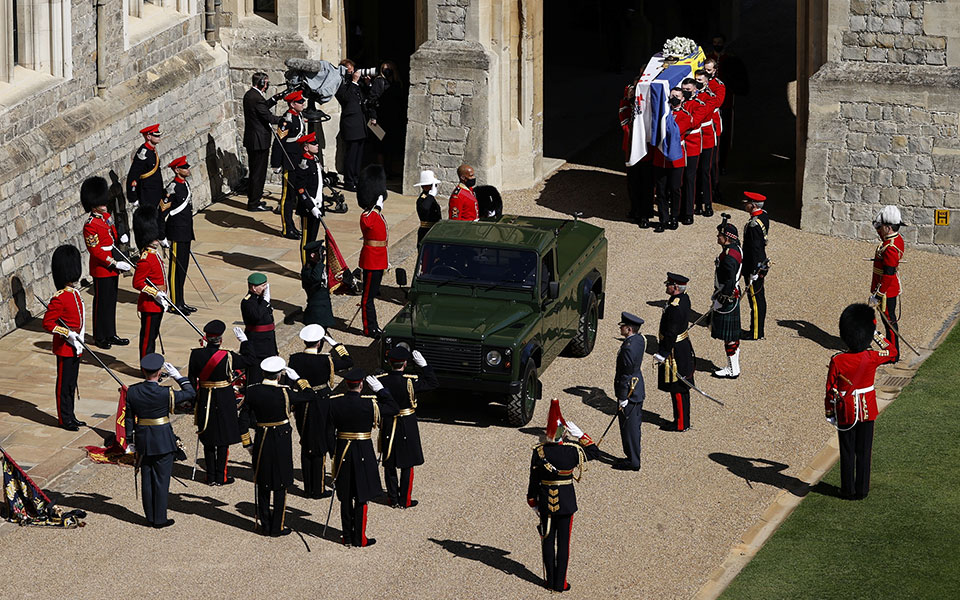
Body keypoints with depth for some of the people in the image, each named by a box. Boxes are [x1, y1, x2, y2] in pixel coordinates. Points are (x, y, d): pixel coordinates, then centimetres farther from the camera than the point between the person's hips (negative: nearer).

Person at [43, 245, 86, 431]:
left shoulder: (75, 294, 9)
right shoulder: (60, 299, -19)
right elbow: (47, 323, -20)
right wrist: (67, 333, -26)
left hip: (75, 348, 9)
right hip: (65, 348, -9)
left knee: (71, 384, 16)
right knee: (64, 384, 1)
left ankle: (70, 416, 25)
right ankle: (64, 419, 9)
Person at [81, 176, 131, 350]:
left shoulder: (107, 217, 8)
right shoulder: (90, 226, -19)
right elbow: (96, 251, -22)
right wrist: (115, 264, -24)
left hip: (112, 269, 8)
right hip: (101, 270, -8)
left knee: (111, 301, 15)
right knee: (102, 302, 1)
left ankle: (111, 334, 24)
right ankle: (100, 337, 11)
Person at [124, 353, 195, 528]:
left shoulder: (132, 392, -7)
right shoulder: (165, 394, -20)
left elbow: (129, 419, 2)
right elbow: (190, 393, -6)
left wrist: (130, 442, 12)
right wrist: (177, 375, 0)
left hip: (142, 441, 4)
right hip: (164, 441, -4)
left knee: (147, 480, 14)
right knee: (161, 480, 6)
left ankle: (150, 517, 23)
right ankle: (160, 519, 12)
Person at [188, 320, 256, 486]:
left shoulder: (196, 354, -8)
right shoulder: (227, 357, -18)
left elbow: (191, 379, 0)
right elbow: (250, 360, -7)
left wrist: (193, 398, 13)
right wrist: (243, 340, 2)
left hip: (205, 401, 3)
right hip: (224, 402, -3)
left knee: (208, 440, 13)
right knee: (223, 440, 7)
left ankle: (211, 476, 17)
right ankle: (221, 477, 11)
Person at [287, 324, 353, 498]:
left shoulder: (295, 359, -9)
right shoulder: (326, 361, -20)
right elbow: (348, 362, -6)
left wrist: (293, 407, 12)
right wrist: (333, 343, -7)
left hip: (302, 408, 4)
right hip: (321, 408, -4)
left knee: (306, 447, 16)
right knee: (319, 448, 7)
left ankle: (308, 488, 23)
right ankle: (318, 489, 12)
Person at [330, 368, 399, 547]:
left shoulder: (335, 403, -5)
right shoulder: (368, 404, -16)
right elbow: (394, 409, -4)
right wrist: (380, 389, -1)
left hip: (342, 453, 4)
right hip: (363, 455, -4)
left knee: (345, 498, 12)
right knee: (361, 498, 5)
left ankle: (347, 537, 18)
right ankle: (359, 539, 7)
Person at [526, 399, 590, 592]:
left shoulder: (539, 452, -14)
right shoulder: (572, 451, -17)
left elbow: (534, 480, -5)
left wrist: (532, 502, 8)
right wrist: (579, 435, 6)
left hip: (545, 502, 1)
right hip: (566, 502, -1)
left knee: (548, 540, 15)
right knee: (563, 541, 9)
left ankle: (550, 580, 23)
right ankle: (560, 583, 14)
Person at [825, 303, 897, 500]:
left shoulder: (837, 361, -19)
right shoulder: (872, 358, -14)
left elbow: (831, 391, -11)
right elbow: (892, 351, 9)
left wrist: (829, 413, 2)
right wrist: (877, 334, 10)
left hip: (845, 412, -1)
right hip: (867, 410, 1)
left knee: (847, 452, 10)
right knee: (864, 451, 11)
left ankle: (848, 490, 18)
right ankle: (862, 490, 18)